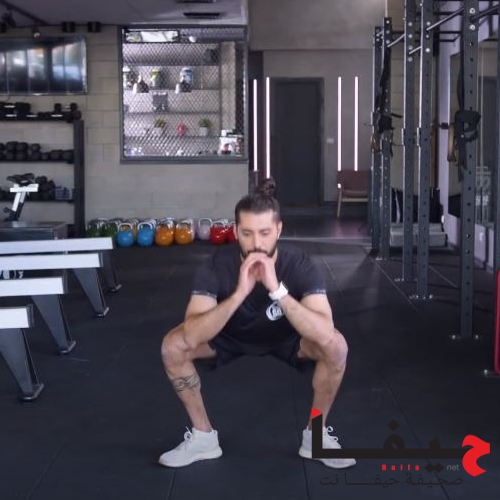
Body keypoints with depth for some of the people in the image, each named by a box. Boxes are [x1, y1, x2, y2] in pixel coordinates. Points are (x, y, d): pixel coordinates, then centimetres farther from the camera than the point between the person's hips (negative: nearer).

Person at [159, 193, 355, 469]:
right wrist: (240, 292, -54)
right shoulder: (216, 266, -32)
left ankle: (315, 435, -6)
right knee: (173, 347, -24)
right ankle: (203, 436, -3)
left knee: (335, 346, -30)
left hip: (286, 337, 0)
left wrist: (277, 289, -55)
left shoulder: (299, 264, -33)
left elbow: (324, 333, -46)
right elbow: (192, 336, -43)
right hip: (231, 336, 1)